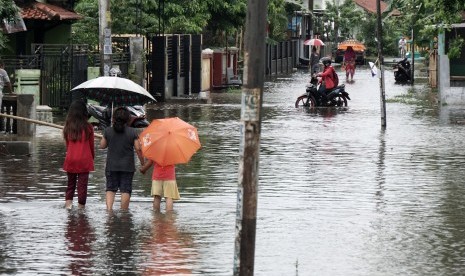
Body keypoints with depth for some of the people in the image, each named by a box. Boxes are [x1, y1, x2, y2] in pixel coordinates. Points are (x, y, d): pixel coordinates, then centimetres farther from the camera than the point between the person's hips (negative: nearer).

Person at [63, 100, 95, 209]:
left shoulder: (67, 127, -1)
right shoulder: (88, 127, -7)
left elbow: (67, 144, 8)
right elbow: (91, 145, 3)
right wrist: (92, 157, 18)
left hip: (70, 159, 2)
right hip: (84, 160, -2)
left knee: (70, 183, 14)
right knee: (82, 185, 3)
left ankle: (68, 202, -2)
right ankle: (81, 206, 5)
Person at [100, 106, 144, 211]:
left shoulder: (108, 131, -1)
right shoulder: (133, 132, -5)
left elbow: (102, 146, 7)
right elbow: (138, 149, -5)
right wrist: (142, 162, 6)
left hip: (112, 166, 1)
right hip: (127, 167, -1)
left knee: (110, 189, 8)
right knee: (125, 190, 4)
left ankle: (109, 208, -11)